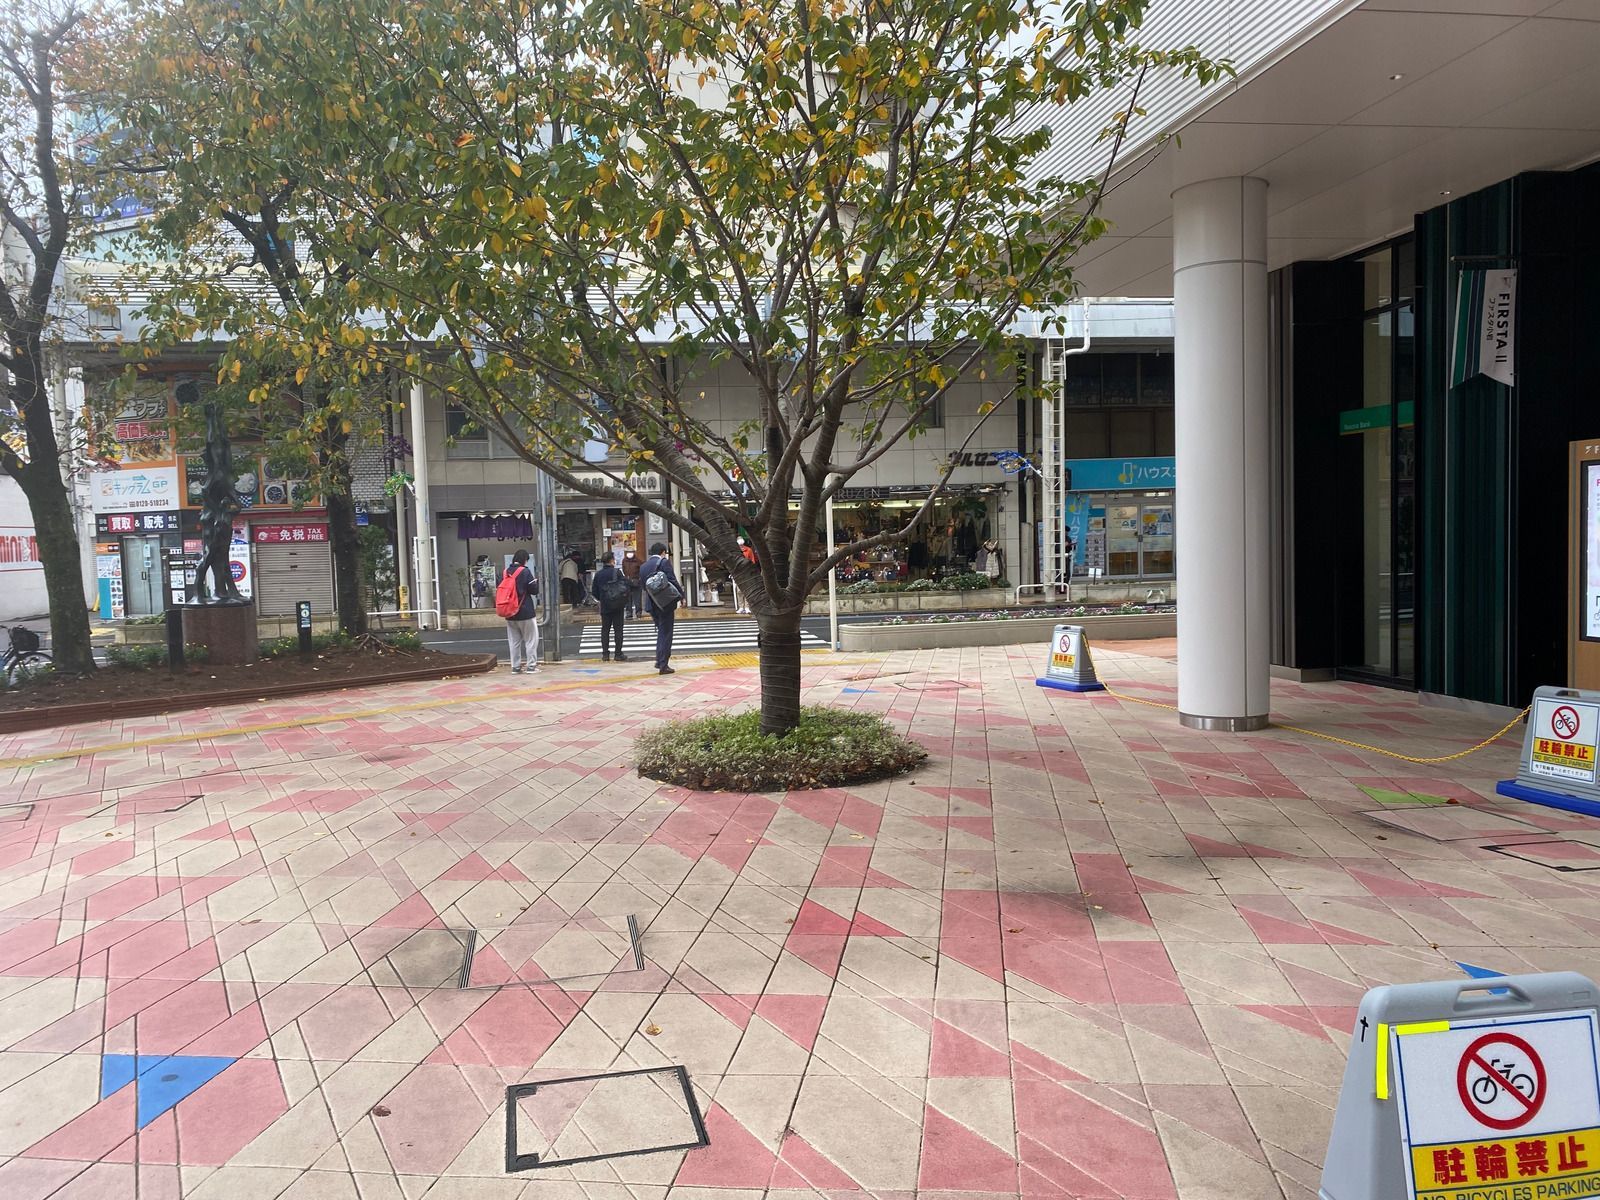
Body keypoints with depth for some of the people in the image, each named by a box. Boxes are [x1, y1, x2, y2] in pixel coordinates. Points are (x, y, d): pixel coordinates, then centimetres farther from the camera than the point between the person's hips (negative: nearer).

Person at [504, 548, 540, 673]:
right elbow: (534, 590, -10)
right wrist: (536, 581, 8)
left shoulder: (506, 572, 3)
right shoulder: (525, 572, -12)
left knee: (514, 641, 11)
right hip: (525, 612, -5)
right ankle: (531, 665, 4)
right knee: (531, 639, 6)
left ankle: (515, 666, 12)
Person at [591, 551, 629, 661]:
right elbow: (625, 587, -12)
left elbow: (595, 592, 5)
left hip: (605, 607, 3)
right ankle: (618, 654, 3)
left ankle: (605, 654, 6)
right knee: (618, 630, 3)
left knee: (605, 630, 10)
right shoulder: (617, 572, -10)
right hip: (618, 607, -3)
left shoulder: (598, 574, 1)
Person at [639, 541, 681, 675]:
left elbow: (642, 585, 13)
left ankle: (659, 660, 21)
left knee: (661, 631, 21)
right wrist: (681, 594, -4)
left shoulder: (643, 566, 10)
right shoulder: (664, 562, -9)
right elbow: (672, 581, -15)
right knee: (665, 633, 0)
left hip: (652, 605, 6)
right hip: (666, 603, -6)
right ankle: (663, 665, -1)